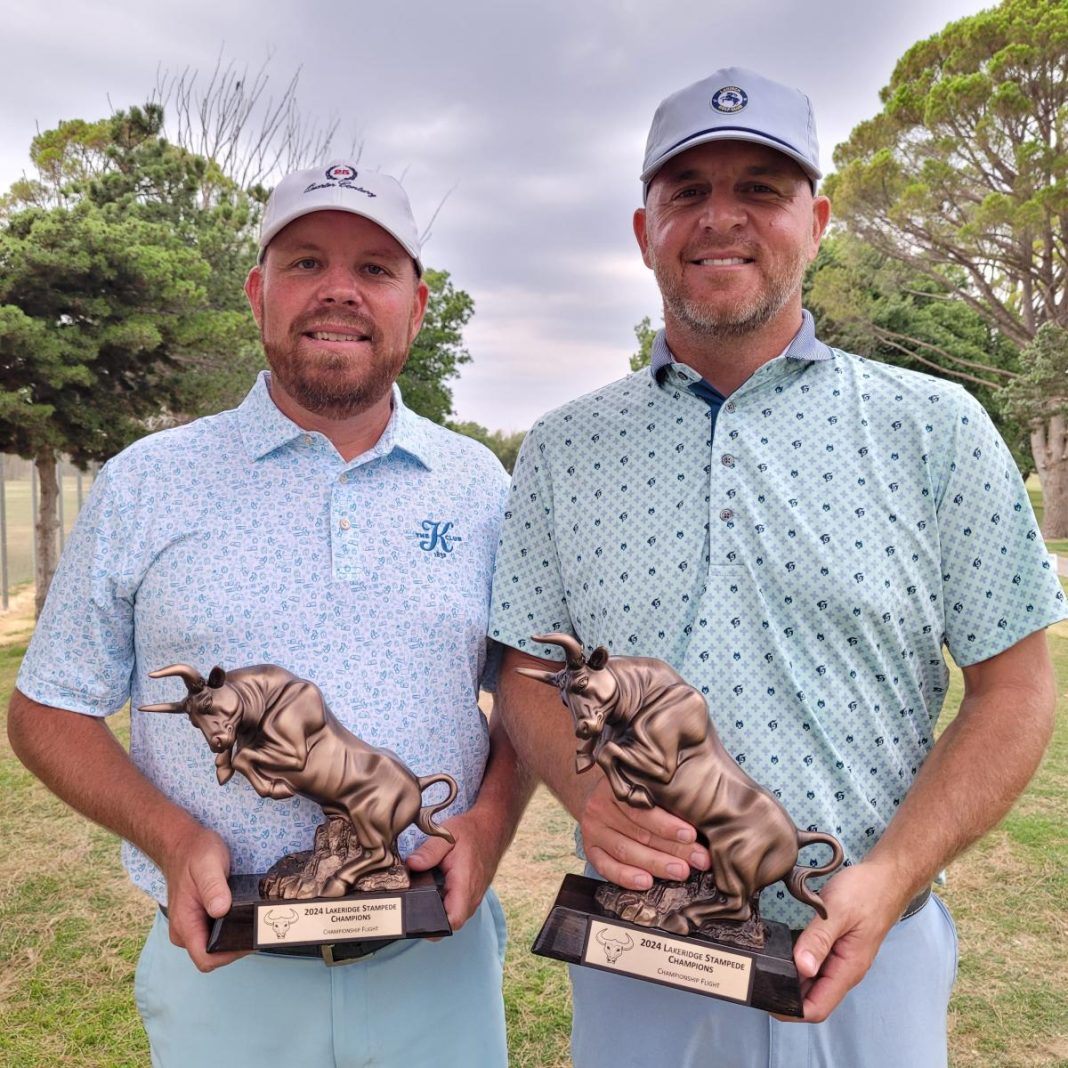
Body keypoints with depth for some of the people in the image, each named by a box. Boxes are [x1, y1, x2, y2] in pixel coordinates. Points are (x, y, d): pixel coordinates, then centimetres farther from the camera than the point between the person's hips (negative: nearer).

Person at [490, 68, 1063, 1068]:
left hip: (864, 952, -1)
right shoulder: (560, 449, -1)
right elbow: (527, 673, 3)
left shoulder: (934, 428, -4)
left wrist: (890, 876, -14)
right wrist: (585, 787, -16)